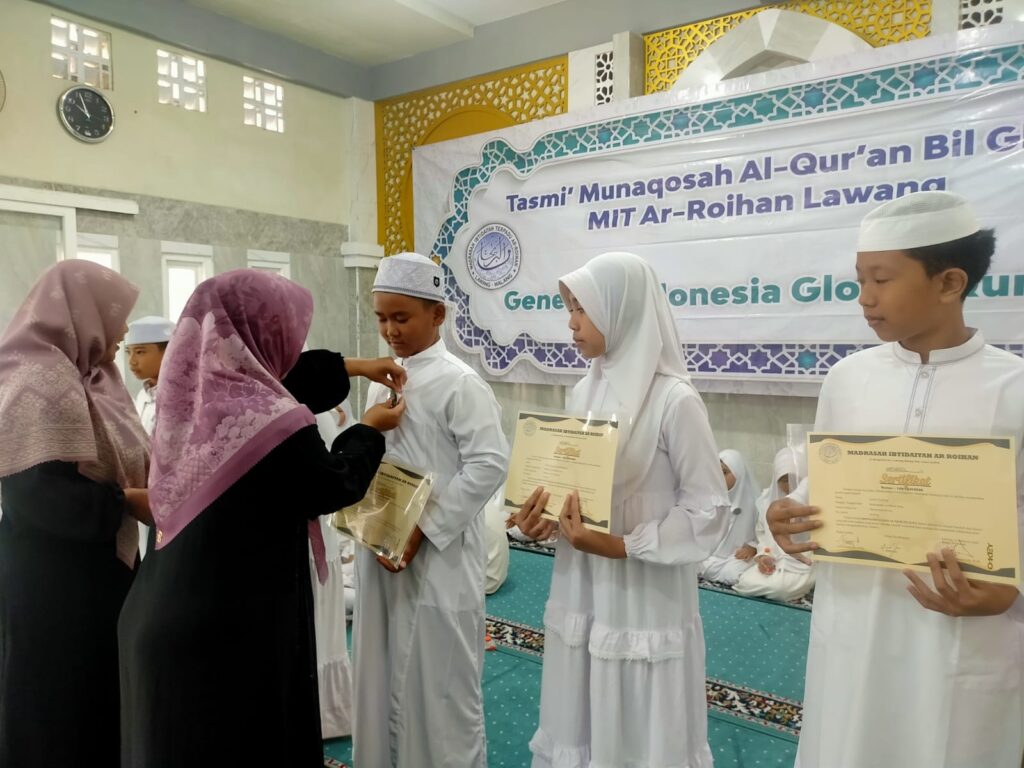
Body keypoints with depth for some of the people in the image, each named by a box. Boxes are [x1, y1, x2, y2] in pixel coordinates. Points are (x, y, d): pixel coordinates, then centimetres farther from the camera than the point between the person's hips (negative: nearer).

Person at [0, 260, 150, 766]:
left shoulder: (82, 379, 12)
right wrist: (128, 503, -23)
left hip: (90, 570, 9)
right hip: (54, 579, -9)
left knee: (98, 702, 18)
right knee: (59, 708, 5)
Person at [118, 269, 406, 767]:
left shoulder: (191, 390, -3)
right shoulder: (277, 424, -27)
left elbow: (274, 381, 15)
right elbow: (335, 487, -8)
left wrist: (351, 368, 21)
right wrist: (369, 431, 9)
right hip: (235, 628, -7)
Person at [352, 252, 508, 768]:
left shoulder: (459, 383, -13)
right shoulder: (382, 380, 9)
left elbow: (488, 465, -19)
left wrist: (422, 530, -19)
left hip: (438, 555, -7)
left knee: (439, 684, 7)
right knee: (384, 674, 19)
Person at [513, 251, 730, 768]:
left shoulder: (674, 400, -15)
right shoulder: (584, 392, 5)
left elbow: (710, 509, -14)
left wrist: (619, 546, -20)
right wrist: (544, 517, -6)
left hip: (645, 603, -6)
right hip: (579, 593, 6)